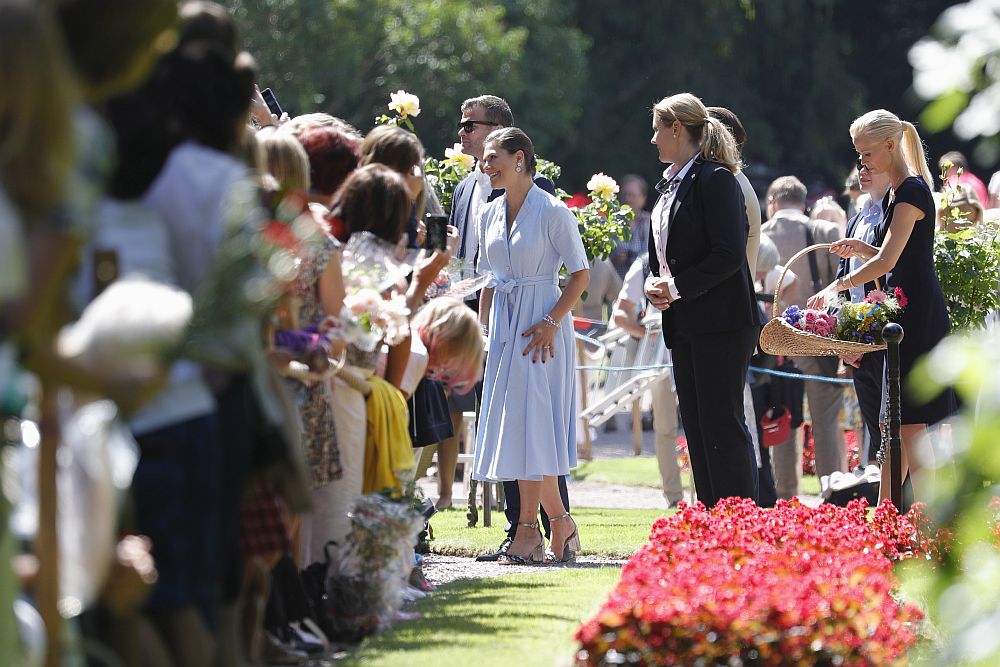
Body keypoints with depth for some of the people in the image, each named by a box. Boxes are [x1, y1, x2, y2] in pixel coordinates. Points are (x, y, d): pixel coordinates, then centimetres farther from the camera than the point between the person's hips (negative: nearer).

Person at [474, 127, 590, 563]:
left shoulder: (553, 212, -9)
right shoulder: (489, 215, 11)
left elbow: (580, 274, -9)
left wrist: (551, 322, -17)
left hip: (542, 326, -7)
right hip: (504, 326, 7)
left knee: (530, 422, -9)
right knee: (513, 425, 5)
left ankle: (528, 528, -5)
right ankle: (560, 523, 13)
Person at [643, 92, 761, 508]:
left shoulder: (715, 179, -12)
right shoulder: (670, 183, 17)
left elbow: (729, 253, -18)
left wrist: (677, 286, -15)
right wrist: (654, 283, 3)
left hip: (720, 323, -10)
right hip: (684, 325, 10)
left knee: (723, 423, -9)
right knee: (695, 426, 9)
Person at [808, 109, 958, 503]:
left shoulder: (911, 191, -14)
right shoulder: (903, 190, 16)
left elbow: (887, 262, -21)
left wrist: (837, 286, -16)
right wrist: (862, 249, 7)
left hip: (918, 317, -10)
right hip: (907, 313, 10)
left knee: (909, 421, -10)